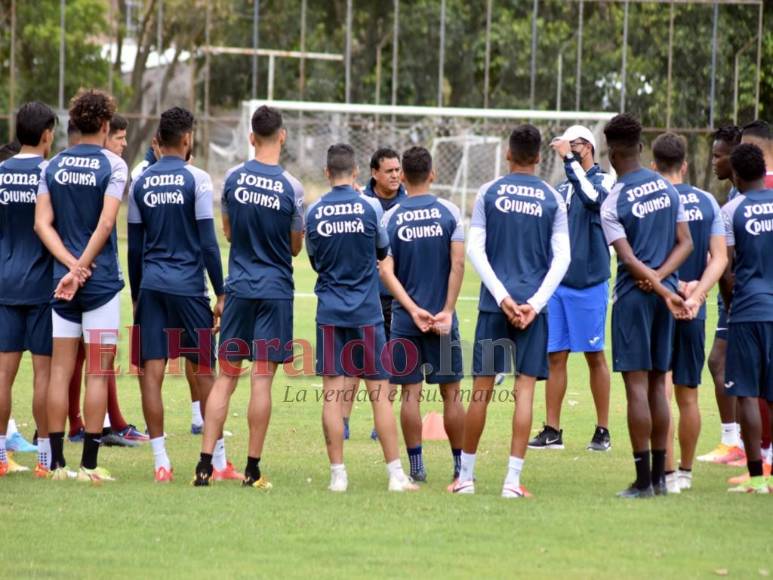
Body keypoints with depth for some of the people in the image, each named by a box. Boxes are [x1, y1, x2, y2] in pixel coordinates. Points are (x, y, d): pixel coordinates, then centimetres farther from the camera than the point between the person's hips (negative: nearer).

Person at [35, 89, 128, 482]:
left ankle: (57, 463, 5)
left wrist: (71, 265, -7)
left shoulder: (53, 166, 7)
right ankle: (89, 464, -2)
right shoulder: (112, 165, -6)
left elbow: (42, 223, 0)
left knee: (60, 370, 6)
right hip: (101, 281, -4)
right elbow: (106, 223, -15)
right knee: (97, 373, 0)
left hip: (61, 278, 4)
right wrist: (81, 268, -11)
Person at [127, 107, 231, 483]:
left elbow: (134, 247, 11)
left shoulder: (141, 183, 6)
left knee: (151, 372, 1)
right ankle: (219, 460, 9)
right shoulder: (196, 179, -6)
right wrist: (221, 294, -2)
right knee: (205, 371, 5)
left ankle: (161, 462, -2)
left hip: (151, 286, 3)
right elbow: (208, 243, -8)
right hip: (189, 286, -3)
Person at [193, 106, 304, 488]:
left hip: (239, 286, 2)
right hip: (276, 289, -2)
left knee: (226, 376, 7)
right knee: (262, 378, 0)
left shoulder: (233, 178, -1)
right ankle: (253, 469, 2)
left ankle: (205, 465, 0)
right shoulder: (291, 187, -8)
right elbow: (296, 246, 4)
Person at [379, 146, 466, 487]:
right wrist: (447, 311, -6)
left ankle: (416, 467, 4)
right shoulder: (449, 212, -2)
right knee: (451, 393, 6)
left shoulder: (391, 218, -1)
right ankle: (461, 467, 9)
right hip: (442, 316, 0)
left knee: (410, 393, 4)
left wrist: (413, 310, -10)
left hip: (405, 317, 0)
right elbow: (458, 264, -9)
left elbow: (385, 271, -8)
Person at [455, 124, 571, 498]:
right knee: (525, 389, 0)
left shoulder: (489, 193, 2)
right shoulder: (552, 200, 4)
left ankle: (466, 476, 11)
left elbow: (475, 250, -4)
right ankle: (513, 479, -4)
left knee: (481, 389, 5)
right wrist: (534, 303, -5)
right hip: (532, 305, 0)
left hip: (494, 303, 0)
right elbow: (562, 258, -2)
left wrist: (501, 297, -6)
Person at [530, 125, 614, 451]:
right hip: (557, 283, 6)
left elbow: (592, 197, -28)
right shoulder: (563, 188, 15)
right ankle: (552, 431, 6)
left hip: (588, 283, -6)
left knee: (595, 356, 0)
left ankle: (602, 431, 6)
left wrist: (569, 159, -26)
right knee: (555, 357, 4)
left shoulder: (604, 180, -4)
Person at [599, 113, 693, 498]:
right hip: (663, 295, 6)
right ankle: (659, 477, 14)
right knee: (658, 385, 12)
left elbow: (629, 259, -16)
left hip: (634, 296, -6)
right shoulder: (668, 188, 7)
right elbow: (685, 243, 5)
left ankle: (643, 480, -5)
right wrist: (662, 278, -5)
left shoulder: (612, 204, -10)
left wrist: (662, 290, -16)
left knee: (636, 385, -4)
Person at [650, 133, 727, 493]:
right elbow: (719, 259, -2)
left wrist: (678, 288, -10)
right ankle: (686, 471, 24)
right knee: (688, 396, 14)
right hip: (694, 314, 4)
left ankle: (667, 474, -7)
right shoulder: (707, 202, 4)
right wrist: (696, 295, -10)